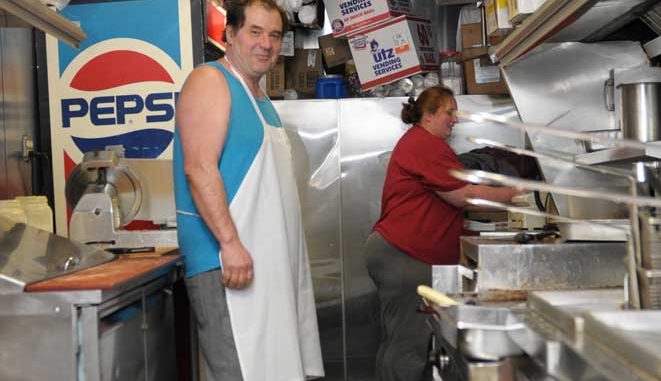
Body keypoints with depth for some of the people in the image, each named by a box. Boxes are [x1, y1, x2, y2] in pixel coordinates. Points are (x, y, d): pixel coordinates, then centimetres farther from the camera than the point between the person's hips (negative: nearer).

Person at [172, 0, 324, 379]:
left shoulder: (260, 97, 20)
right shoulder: (210, 81, -7)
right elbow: (199, 169, -18)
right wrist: (230, 243, -25)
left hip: (271, 259, 9)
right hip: (228, 258, -9)